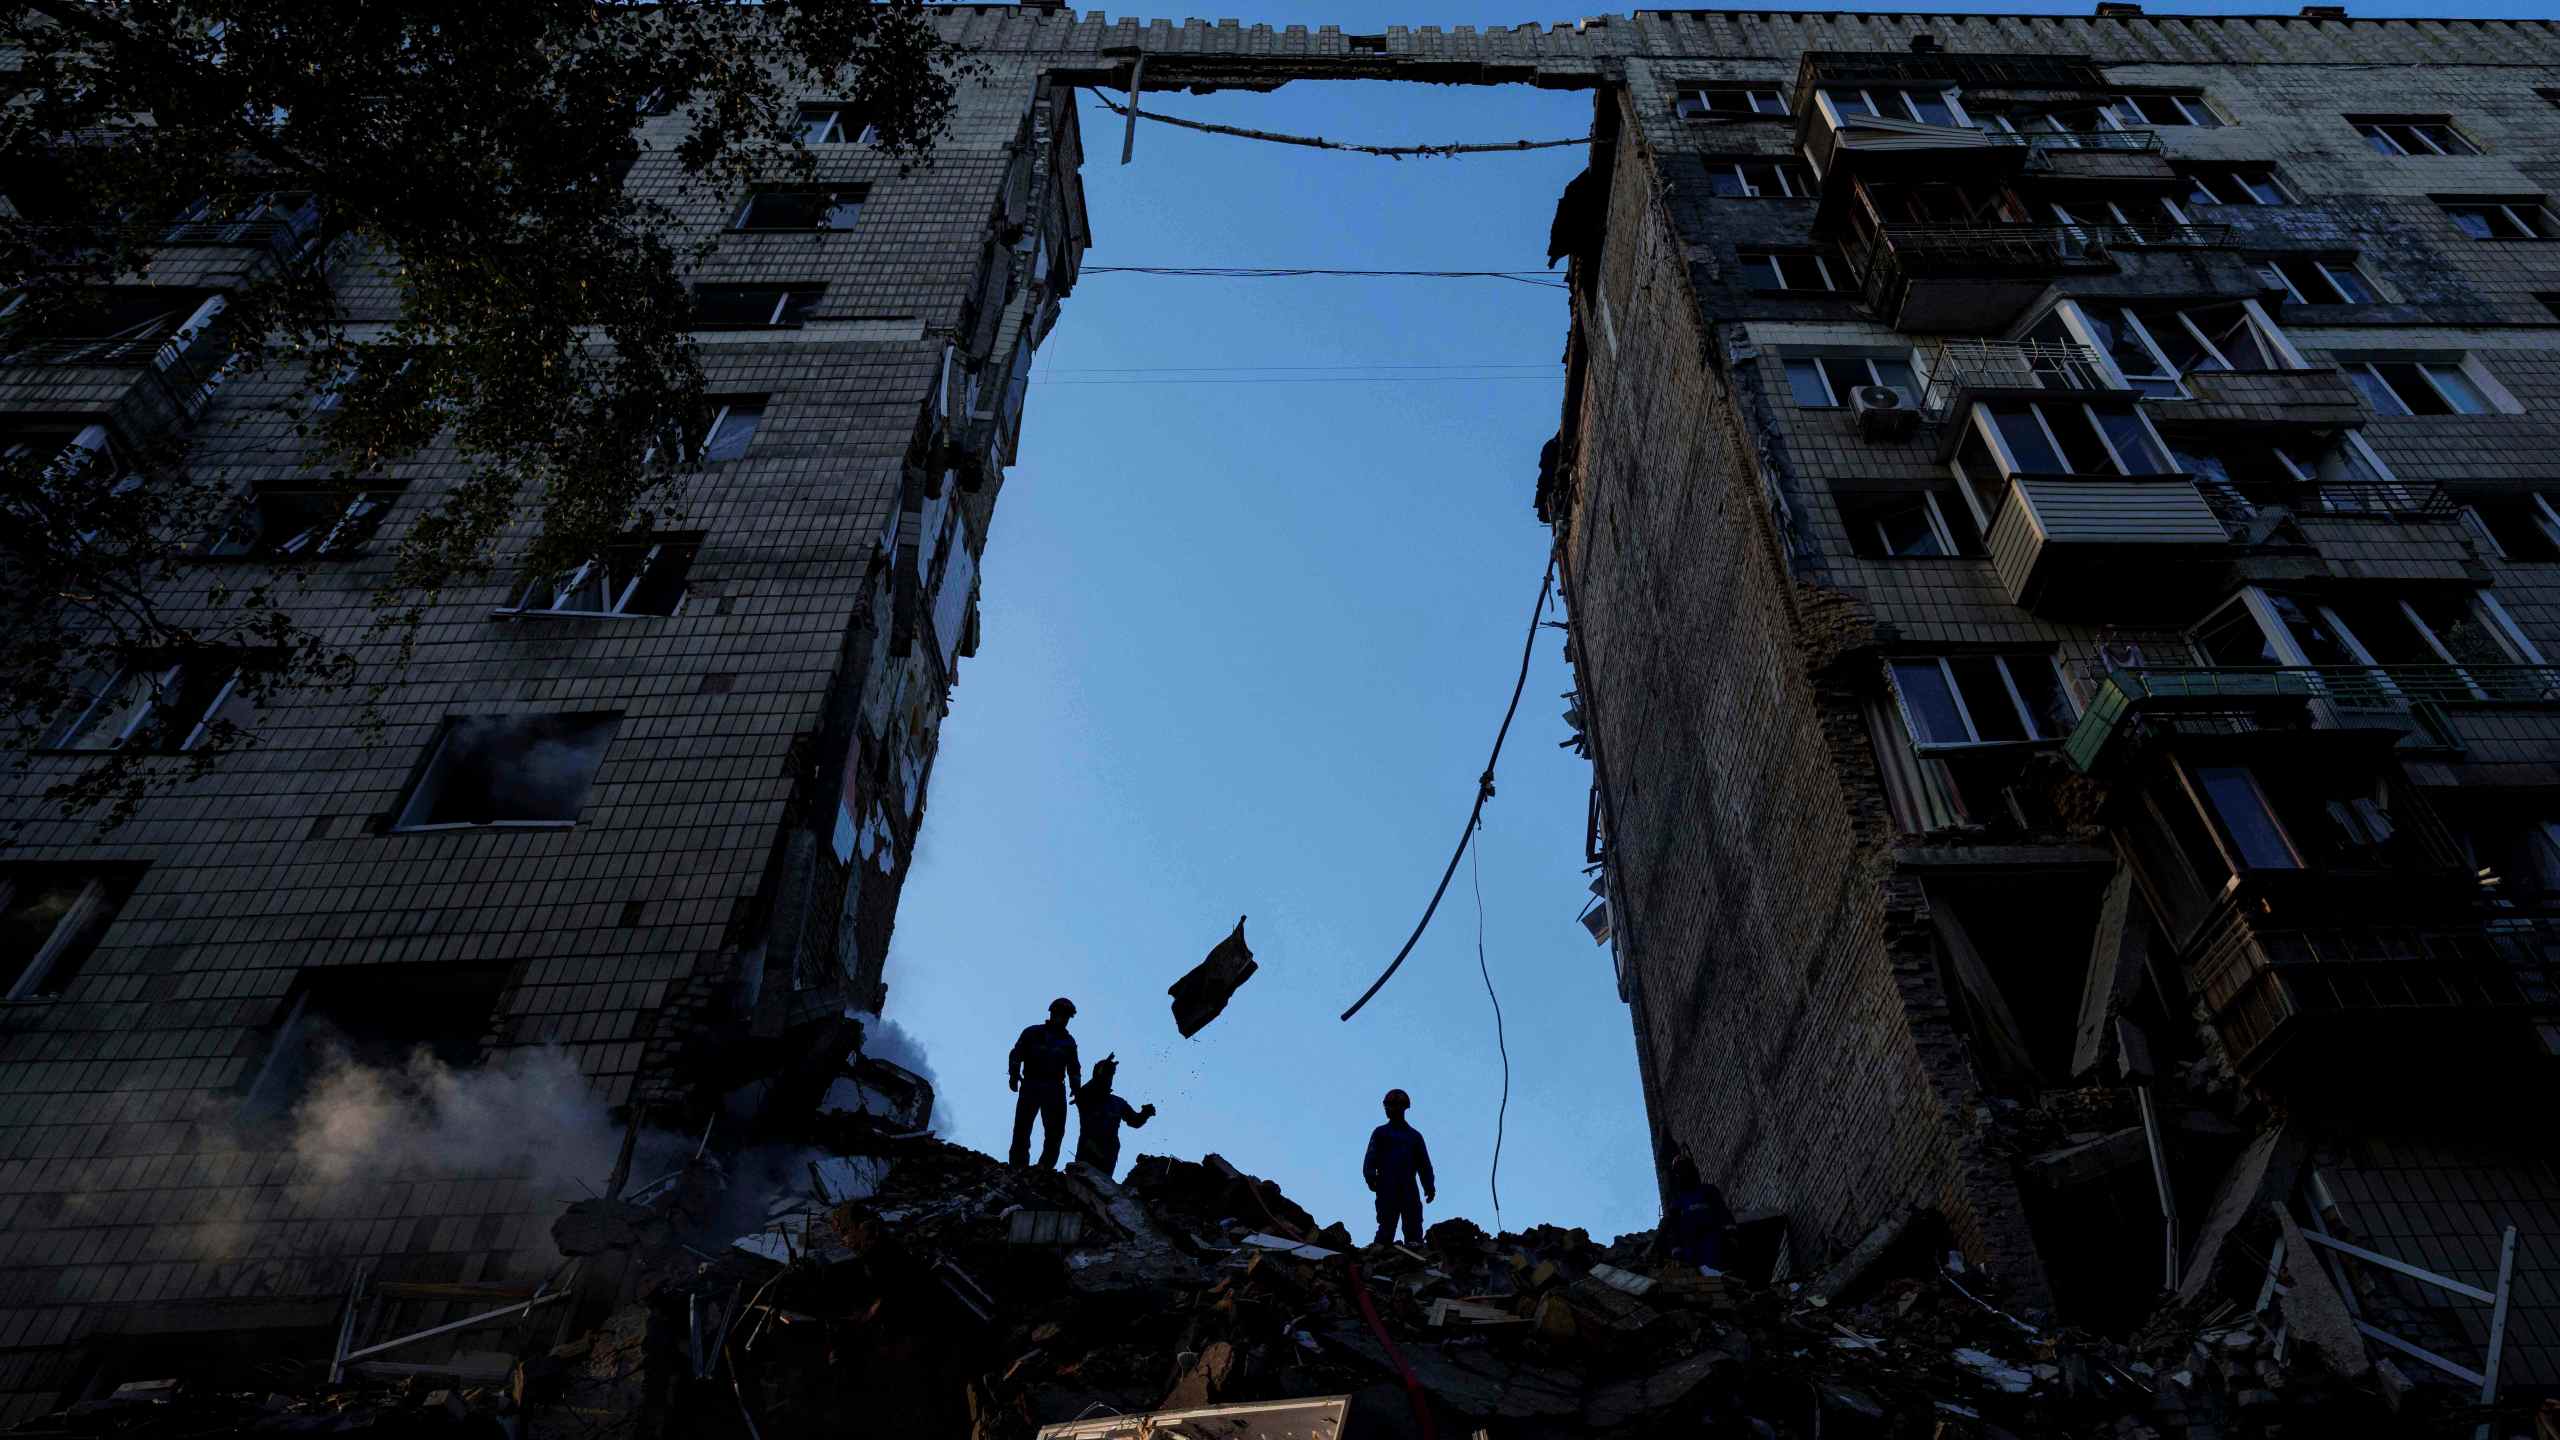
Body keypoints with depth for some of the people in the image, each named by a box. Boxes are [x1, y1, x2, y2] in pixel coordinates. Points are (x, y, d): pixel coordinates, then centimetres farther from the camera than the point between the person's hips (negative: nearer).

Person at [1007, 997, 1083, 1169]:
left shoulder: (1068, 1041, 20)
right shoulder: (1032, 1033, 10)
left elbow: (1074, 1069, 20)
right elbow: (1016, 1054, 2)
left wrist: (1076, 1088, 3)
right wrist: (1014, 1074, -14)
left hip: (1055, 1090, 3)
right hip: (1030, 1085, -3)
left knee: (1055, 1131, -7)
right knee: (1022, 1127, -10)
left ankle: (1045, 1168, -3)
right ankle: (1018, 1166, -7)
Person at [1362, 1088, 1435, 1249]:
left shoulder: (1414, 1136, 19)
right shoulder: (1380, 1133, 12)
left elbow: (1424, 1164, 16)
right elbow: (1370, 1159, 1)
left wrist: (1429, 1187, 4)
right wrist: (1371, 1177, -17)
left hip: (1410, 1192, 2)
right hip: (1387, 1191, -2)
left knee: (1414, 1228, -3)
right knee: (1386, 1227, -8)